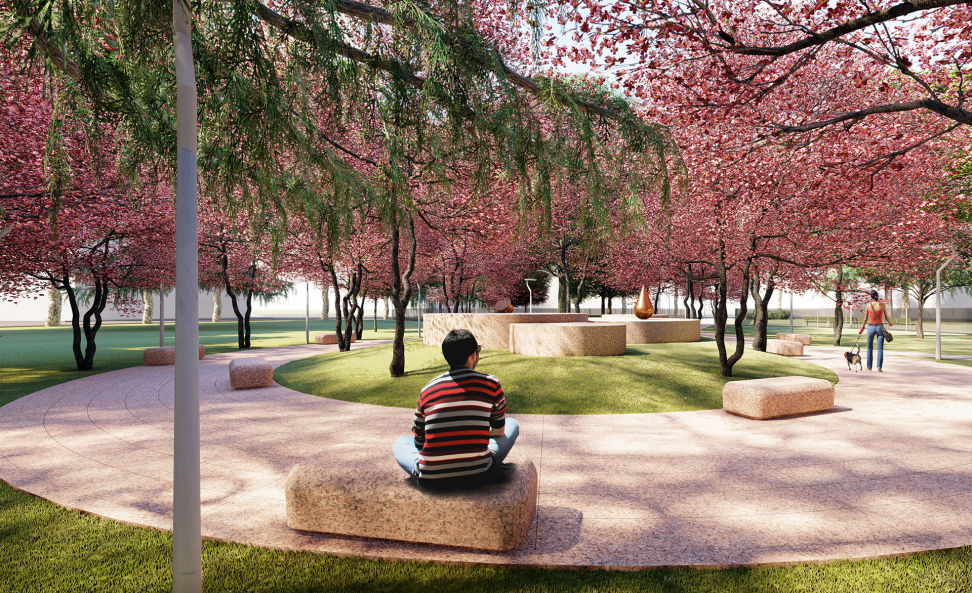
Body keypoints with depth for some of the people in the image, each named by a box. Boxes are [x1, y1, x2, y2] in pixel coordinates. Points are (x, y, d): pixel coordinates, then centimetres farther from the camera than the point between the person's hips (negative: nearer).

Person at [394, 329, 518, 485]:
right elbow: (499, 431, 11)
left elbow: (419, 440, 11)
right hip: (478, 474, -2)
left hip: (430, 478, 2)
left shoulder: (427, 390, 2)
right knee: (512, 424, 21)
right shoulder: (491, 384, -3)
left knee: (401, 442, 32)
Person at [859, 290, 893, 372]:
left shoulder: (868, 305, -3)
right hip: (880, 327, 0)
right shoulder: (883, 305, -4)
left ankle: (869, 367, 18)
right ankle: (879, 368, -7)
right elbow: (886, 318, 2)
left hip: (870, 327, 0)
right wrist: (891, 323, 24)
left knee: (870, 348, 14)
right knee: (880, 349, 2)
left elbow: (865, 319, 4)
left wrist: (863, 326, 22)